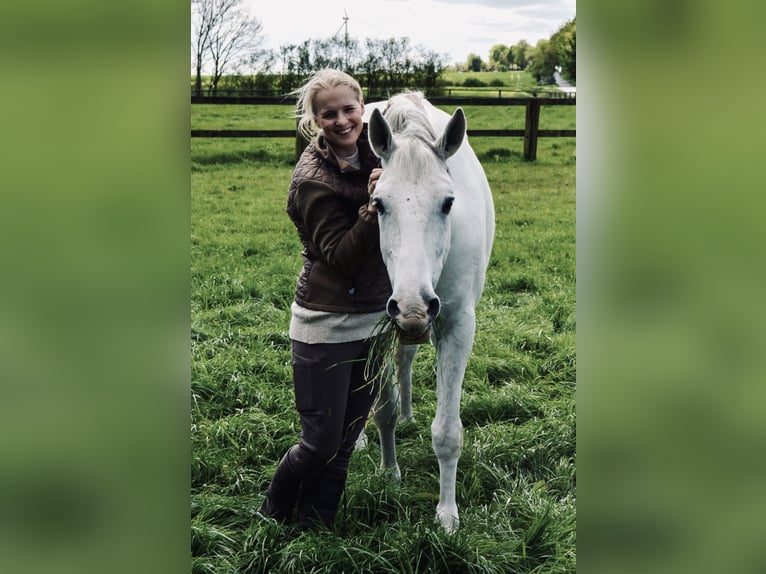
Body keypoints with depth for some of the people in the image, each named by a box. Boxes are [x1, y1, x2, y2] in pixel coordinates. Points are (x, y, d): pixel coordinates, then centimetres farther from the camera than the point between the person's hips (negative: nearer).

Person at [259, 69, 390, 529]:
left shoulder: (375, 151, 2)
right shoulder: (313, 179, -18)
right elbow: (340, 256, -20)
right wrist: (375, 207, -30)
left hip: (374, 317, 6)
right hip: (326, 323, -6)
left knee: (346, 440, 13)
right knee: (321, 442, 1)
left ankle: (313, 525, 29)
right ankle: (274, 516, 27)